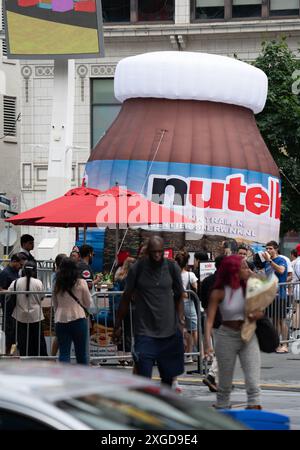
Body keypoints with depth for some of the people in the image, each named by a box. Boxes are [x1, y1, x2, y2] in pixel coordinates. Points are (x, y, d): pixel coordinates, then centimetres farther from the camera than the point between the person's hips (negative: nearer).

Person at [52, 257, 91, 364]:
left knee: (64, 353, 3)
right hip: (78, 319, -2)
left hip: (60, 320, 2)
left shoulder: (57, 285, 2)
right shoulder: (81, 283, -3)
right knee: (82, 353, 8)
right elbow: (88, 303, 4)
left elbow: (55, 305, 11)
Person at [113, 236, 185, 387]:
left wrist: (180, 320, -2)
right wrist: (118, 325, 5)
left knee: (168, 376, 12)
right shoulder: (138, 268, -5)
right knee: (143, 377, -11)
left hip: (169, 331, 2)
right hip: (145, 332, -2)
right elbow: (126, 298, 3)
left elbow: (179, 296, 10)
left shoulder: (172, 267, 0)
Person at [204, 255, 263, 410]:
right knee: (225, 384, 9)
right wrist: (207, 342, -25)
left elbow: (261, 311, 8)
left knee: (253, 383, -9)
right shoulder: (219, 293, -8)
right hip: (227, 337, -2)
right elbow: (210, 319, -13)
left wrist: (258, 314, -16)